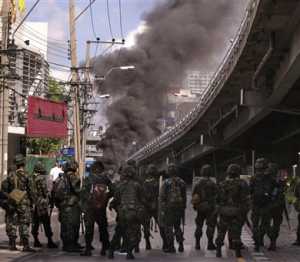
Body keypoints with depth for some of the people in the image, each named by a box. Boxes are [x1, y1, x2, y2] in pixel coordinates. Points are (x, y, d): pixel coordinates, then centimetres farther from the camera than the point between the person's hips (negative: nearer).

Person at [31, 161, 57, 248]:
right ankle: (50, 241, -4)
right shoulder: (42, 178, -13)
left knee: (35, 222, 11)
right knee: (46, 222, -4)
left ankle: (36, 241, 15)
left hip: (34, 203, 7)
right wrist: (49, 198, 2)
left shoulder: (32, 178, 9)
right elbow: (45, 190, -12)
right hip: (42, 203, -7)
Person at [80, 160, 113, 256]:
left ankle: (88, 249, 3)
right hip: (102, 209, 3)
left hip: (89, 208, -2)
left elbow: (83, 194, -9)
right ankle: (104, 249, 16)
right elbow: (111, 193, 0)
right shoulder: (106, 180, -5)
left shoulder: (88, 180, -11)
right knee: (103, 228, 14)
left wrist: (83, 206, 3)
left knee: (89, 229, 4)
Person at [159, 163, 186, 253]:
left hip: (169, 208, -5)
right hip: (179, 208, 5)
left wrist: (162, 209, -6)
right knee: (177, 226, 17)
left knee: (168, 227, 2)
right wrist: (183, 208, 17)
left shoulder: (166, 183, -9)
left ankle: (171, 247, 2)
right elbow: (184, 197, 10)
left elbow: (162, 197, -10)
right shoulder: (182, 182, 6)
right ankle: (180, 245, 12)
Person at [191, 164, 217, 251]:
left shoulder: (198, 184, 3)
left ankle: (197, 244, 14)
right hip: (210, 208, -4)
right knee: (210, 225, 1)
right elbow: (216, 195, -10)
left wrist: (195, 205, 16)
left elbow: (193, 195, 6)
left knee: (199, 226, 12)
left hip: (200, 208, 5)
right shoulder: (212, 184, -12)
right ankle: (210, 244, -1)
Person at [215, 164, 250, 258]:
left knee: (221, 231, 10)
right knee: (236, 231, 5)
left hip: (224, 211, 1)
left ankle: (219, 251, 11)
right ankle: (238, 252, 5)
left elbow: (218, 198, 4)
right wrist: (245, 211, -1)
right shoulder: (243, 184, -5)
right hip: (237, 211, -1)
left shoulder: (222, 184, 2)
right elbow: (246, 199, -8)